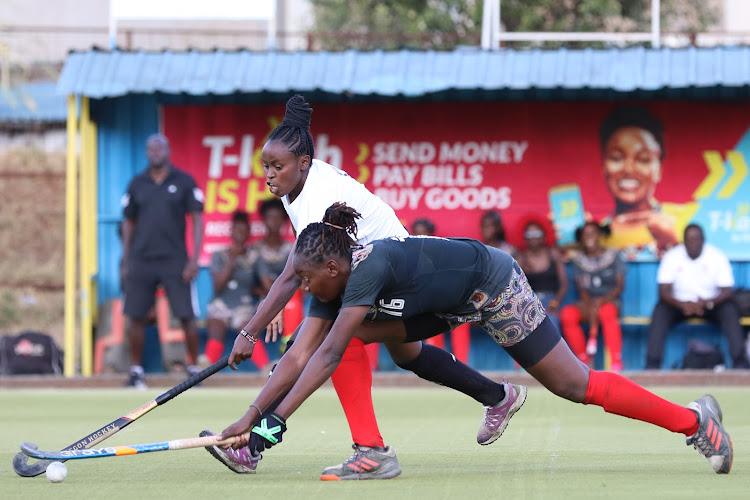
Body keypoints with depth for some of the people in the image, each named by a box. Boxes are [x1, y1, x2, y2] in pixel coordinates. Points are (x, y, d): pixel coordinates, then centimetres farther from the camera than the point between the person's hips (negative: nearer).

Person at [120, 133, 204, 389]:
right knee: (136, 317, 1)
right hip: (141, 260, 2)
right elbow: (129, 223, 15)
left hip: (174, 260, -2)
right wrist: (125, 263, 10)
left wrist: (194, 259, -8)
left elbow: (197, 221, 1)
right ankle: (136, 371, 9)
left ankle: (194, 368, 5)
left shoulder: (184, 182, 2)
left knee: (187, 315, -5)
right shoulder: (137, 184, 10)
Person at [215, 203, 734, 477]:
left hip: (494, 286, -9)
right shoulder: (336, 286, -8)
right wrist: (250, 417, -17)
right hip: (453, 302, 9)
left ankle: (694, 419, 5)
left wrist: (279, 418, -40)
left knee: (574, 385, -7)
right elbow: (299, 357, -10)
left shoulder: (369, 268, -33)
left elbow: (328, 356, -38)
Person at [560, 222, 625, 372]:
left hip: (610, 302, -2)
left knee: (607, 312, -40)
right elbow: (581, 288, 3)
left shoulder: (614, 256, 6)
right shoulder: (579, 260, 11)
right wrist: (590, 306, -17)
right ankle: (584, 360, -21)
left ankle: (616, 362, -37)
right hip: (587, 304, 2)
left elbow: (620, 286, -1)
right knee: (567, 314, -31)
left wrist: (602, 300, -20)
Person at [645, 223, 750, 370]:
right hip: (680, 304, 0)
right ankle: (652, 365, -30)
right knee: (660, 311, -30)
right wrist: (682, 305, -32)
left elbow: (727, 291, -11)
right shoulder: (671, 257, -8)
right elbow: (664, 291, -11)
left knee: (730, 310, -31)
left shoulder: (717, 257, -9)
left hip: (710, 303, 0)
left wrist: (706, 303, -32)